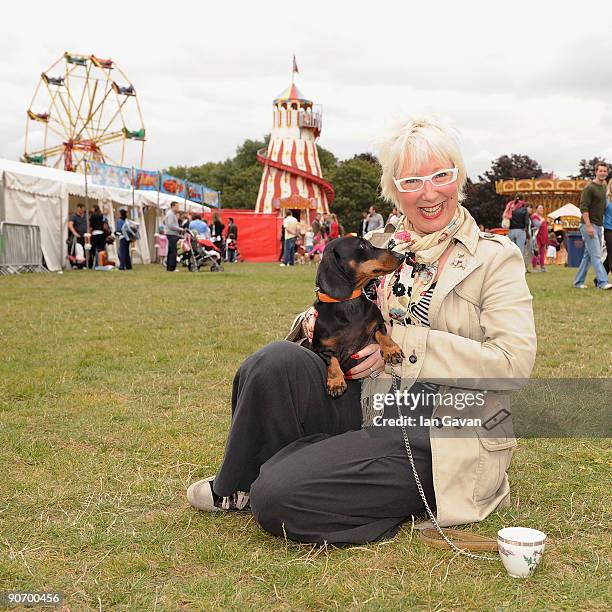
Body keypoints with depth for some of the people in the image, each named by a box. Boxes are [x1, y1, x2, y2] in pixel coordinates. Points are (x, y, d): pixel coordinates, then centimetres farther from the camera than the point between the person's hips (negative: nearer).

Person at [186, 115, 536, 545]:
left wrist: (405, 345, -16)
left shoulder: (496, 258, -2)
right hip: (368, 408, 5)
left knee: (277, 498, -25)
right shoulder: (378, 247, 12)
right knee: (278, 361, -26)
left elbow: (514, 364, -12)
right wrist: (317, 321, -7)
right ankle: (236, 488, -3)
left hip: (440, 435, -5)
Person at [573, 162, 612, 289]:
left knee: (588, 256, 10)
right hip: (588, 225, -8)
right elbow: (584, 207, -16)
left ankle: (578, 282, 16)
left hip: (599, 226, 8)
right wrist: (588, 226, -22)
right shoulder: (589, 188, -9)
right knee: (596, 255, -12)